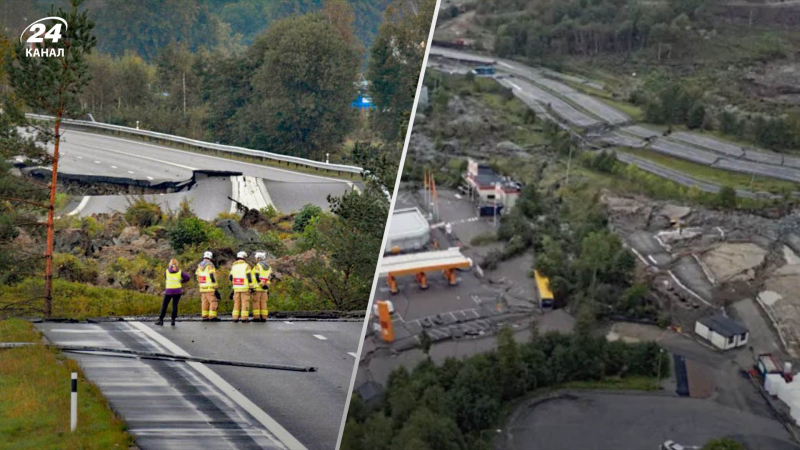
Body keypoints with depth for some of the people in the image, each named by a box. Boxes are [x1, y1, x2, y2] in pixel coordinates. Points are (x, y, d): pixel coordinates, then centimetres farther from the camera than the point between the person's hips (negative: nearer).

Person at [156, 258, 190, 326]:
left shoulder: (167, 271, 0)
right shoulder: (180, 271, 0)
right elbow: (188, 277, -7)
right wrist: (181, 281, 7)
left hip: (169, 291, -1)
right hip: (178, 291, 1)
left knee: (164, 305, 8)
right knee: (175, 305, 5)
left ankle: (161, 320, 10)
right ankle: (173, 320, 0)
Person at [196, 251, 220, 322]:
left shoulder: (199, 265, 12)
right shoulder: (210, 265, -11)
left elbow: (197, 276, 14)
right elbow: (212, 276, -16)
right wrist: (216, 287, -12)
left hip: (202, 288, 7)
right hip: (210, 288, -7)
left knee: (204, 302, 11)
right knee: (213, 302, -4)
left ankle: (205, 317, 10)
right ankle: (212, 316, -8)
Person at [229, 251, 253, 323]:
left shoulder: (233, 266, 6)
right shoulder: (246, 266, -8)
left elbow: (230, 277, 7)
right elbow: (249, 276, -15)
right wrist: (251, 287, -10)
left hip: (236, 288, 4)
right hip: (244, 287, -4)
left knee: (237, 303, 10)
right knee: (245, 303, 0)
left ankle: (235, 318, 6)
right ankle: (244, 318, -4)